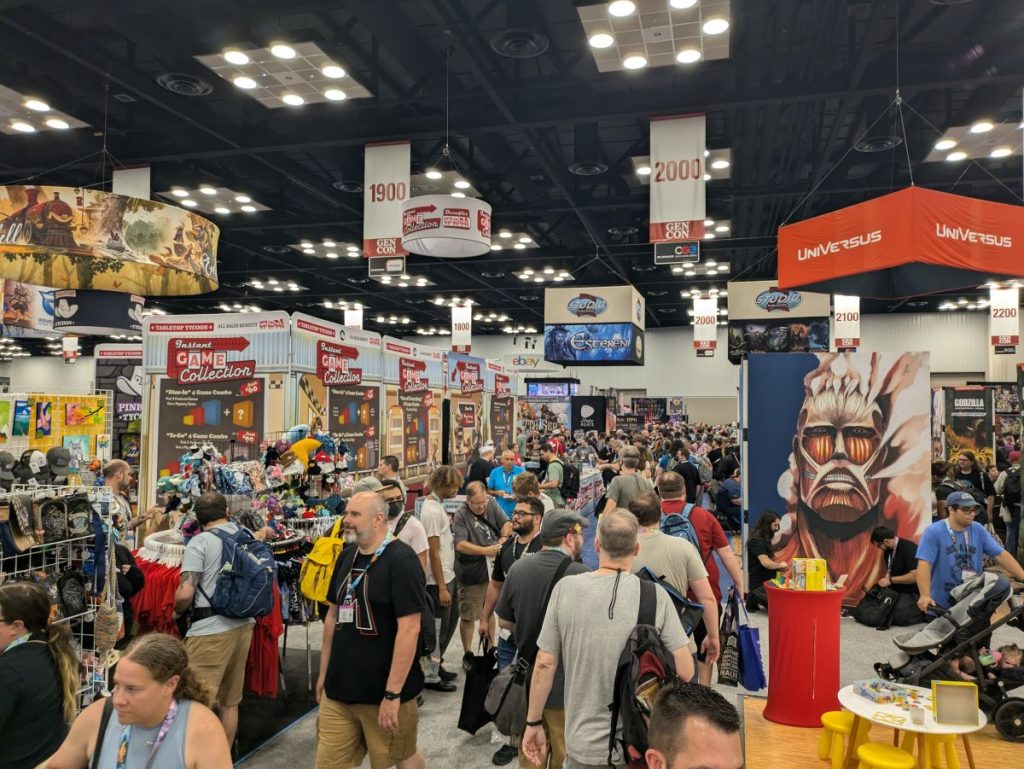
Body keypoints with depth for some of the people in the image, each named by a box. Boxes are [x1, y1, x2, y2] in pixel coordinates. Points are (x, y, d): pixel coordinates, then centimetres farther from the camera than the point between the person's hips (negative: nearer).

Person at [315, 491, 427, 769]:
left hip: (383, 691, -6)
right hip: (338, 687, 6)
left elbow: (409, 628, -21)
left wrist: (393, 694, -21)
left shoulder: (402, 560, -16)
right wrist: (324, 672, 14)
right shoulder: (347, 556, 6)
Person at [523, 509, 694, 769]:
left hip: (584, 745, 0)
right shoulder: (655, 595, -13)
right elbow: (685, 671, -10)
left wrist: (533, 723, 6)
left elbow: (545, 665, -6)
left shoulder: (565, 588, -11)